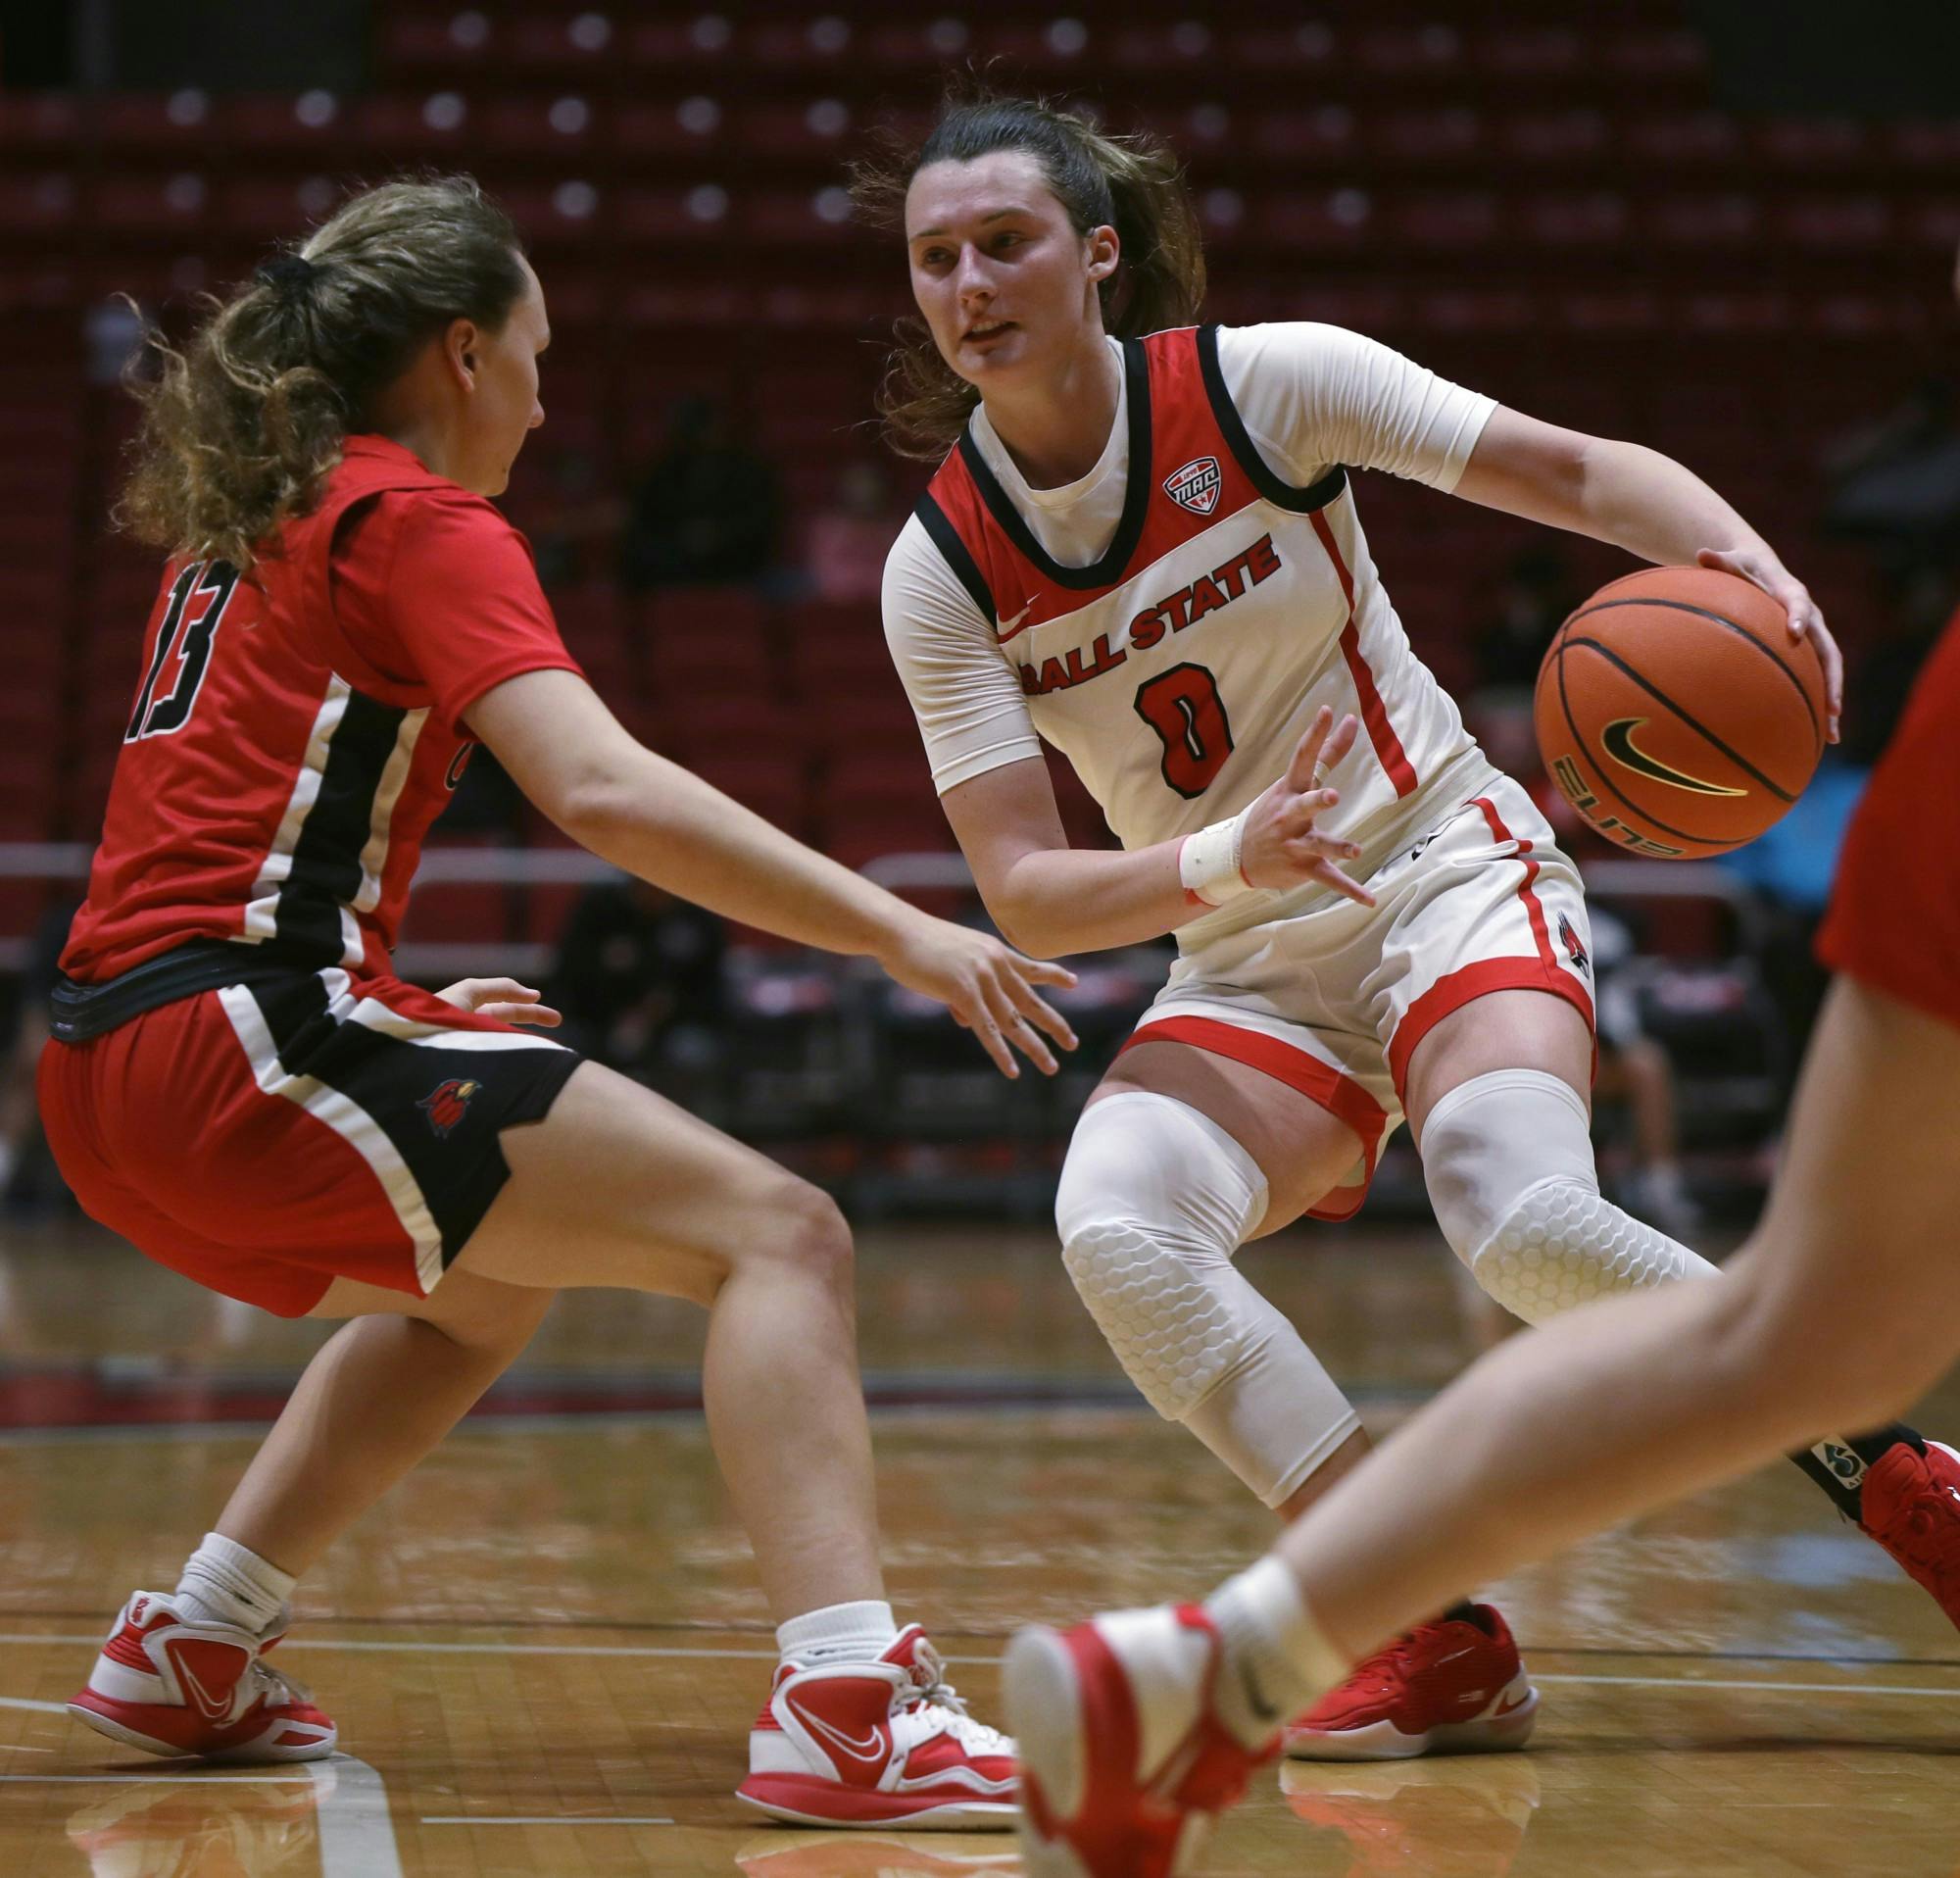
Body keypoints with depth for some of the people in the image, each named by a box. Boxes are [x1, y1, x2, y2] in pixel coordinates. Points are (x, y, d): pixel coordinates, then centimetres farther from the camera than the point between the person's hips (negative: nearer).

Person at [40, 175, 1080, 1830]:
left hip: (112, 1068, 9)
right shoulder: (422, 524, -3)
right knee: (777, 1233, -13)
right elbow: (602, 791, -18)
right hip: (243, 1036, -9)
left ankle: (191, 1651, 30)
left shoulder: (244, 525, 22)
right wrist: (896, 930, -18)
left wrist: (396, 1006, 35)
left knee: (485, 1292, 34)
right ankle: (847, 1705, -30)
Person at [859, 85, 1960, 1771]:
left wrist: (1749, 563, -29)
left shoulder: (1261, 383, -11)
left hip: (1451, 876, -3)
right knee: (1113, 1230, -28)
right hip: (1246, 981, 3)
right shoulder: (941, 570, -6)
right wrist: (1223, 861, -30)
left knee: (1523, 1218, -32)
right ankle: (1438, 1643, -19)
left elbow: (1583, 471, -8)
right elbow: (1022, 893, -11)